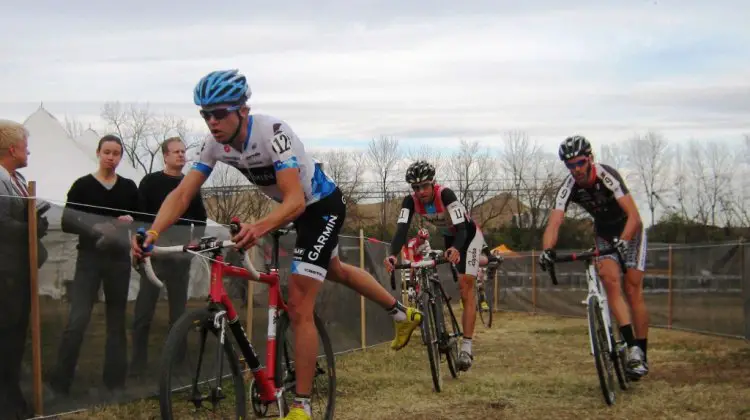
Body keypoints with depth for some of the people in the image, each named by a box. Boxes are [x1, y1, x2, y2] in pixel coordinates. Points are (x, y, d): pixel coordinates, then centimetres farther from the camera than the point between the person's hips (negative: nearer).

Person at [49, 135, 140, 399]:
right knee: (77, 320, -11)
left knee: (116, 321, 8)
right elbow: (66, 223, -3)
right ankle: (59, 383, -4)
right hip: (89, 258, -3)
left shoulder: (128, 187, 7)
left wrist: (130, 221, -11)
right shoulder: (82, 185, -1)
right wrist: (94, 227, -19)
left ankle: (115, 381, 17)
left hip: (119, 259, 3)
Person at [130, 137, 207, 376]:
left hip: (181, 256, 3)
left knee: (179, 309, 7)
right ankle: (138, 361, 0)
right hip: (154, 253, -3)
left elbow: (200, 218, 17)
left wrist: (195, 241, 3)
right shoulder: (151, 182, 1)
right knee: (144, 311, -5)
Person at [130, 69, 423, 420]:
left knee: (299, 308, -14)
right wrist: (153, 232, -38)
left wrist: (259, 228, -62)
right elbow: (182, 193, -20)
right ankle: (403, 314, 54)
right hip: (297, 207, 9)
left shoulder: (272, 133, -36)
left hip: (322, 205, -9)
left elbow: (296, 201, -43)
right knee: (334, 271, 30)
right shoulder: (216, 144, -15)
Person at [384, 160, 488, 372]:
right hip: (449, 239, 7)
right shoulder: (410, 201, -21)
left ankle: (466, 348, -22)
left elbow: (461, 228, -41)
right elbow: (402, 228, -33)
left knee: (466, 287, -17)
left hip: (469, 236, -7)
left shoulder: (445, 194, -35)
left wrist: (456, 250, -62)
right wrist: (392, 255, -52)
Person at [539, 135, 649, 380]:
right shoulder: (569, 187, -20)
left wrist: (623, 241, -56)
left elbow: (634, 216, -39)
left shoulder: (607, 176, -32)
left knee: (633, 290, -9)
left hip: (630, 231, -3)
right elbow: (554, 223, -30)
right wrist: (547, 250, -50)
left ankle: (642, 355, 0)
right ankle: (633, 348, -21)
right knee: (609, 280, -21)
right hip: (604, 233, 3)